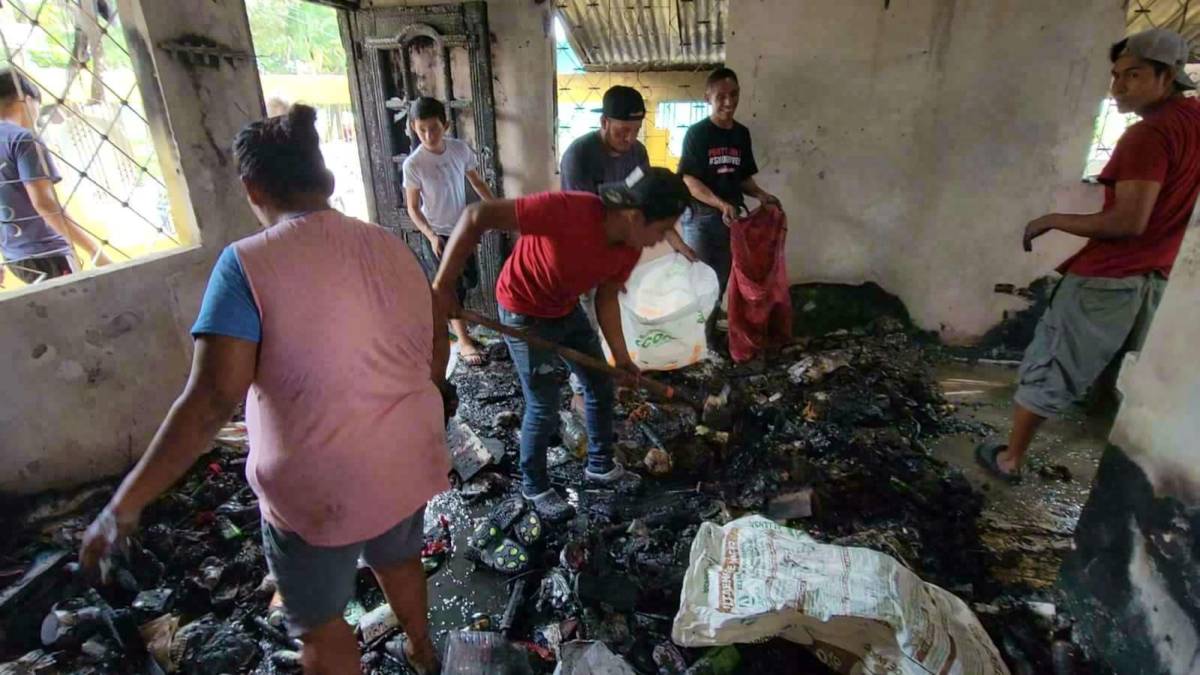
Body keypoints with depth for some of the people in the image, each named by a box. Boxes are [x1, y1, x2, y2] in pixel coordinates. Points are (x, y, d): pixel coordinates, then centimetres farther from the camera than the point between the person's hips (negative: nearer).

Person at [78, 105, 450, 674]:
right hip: (405, 461, 6)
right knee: (397, 561, 32)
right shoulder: (390, 246, -1)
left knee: (321, 625, 20)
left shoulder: (248, 263, -18)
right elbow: (437, 346, 8)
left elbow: (209, 401, -23)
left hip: (319, 488, -5)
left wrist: (124, 504, -14)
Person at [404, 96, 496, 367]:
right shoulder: (413, 164, -20)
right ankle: (464, 341, 13)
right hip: (438, 234, -5)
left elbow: (476, 181, 6)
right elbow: (413, 207, -13)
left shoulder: (460, 148, -9)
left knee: (471, 279, 15)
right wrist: (431, 236, -26)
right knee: (455, 285, 0)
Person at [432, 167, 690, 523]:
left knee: (601, 386, 14)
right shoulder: (565, 209, -37)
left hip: (569, 309, 7)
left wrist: (621, 357, -2)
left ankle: (600, 466, 36)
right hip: (524, 313, -7)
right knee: (544, 407, -1)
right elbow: (476, 216, -35)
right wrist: (443, 285, -32)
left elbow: (606, 299, 0)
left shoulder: (630, 246, -14)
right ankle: (534, 486, 25)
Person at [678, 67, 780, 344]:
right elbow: (689, 180, -15)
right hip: (700, 218, -5)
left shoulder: (742, 134, 9)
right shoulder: (696, 133, -9)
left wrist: (761, 195, -4)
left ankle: (710, 335, 25)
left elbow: (743, 177, 15)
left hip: (731, 218, 6)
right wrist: (721, 204, -26)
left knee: (721, 281, 12)